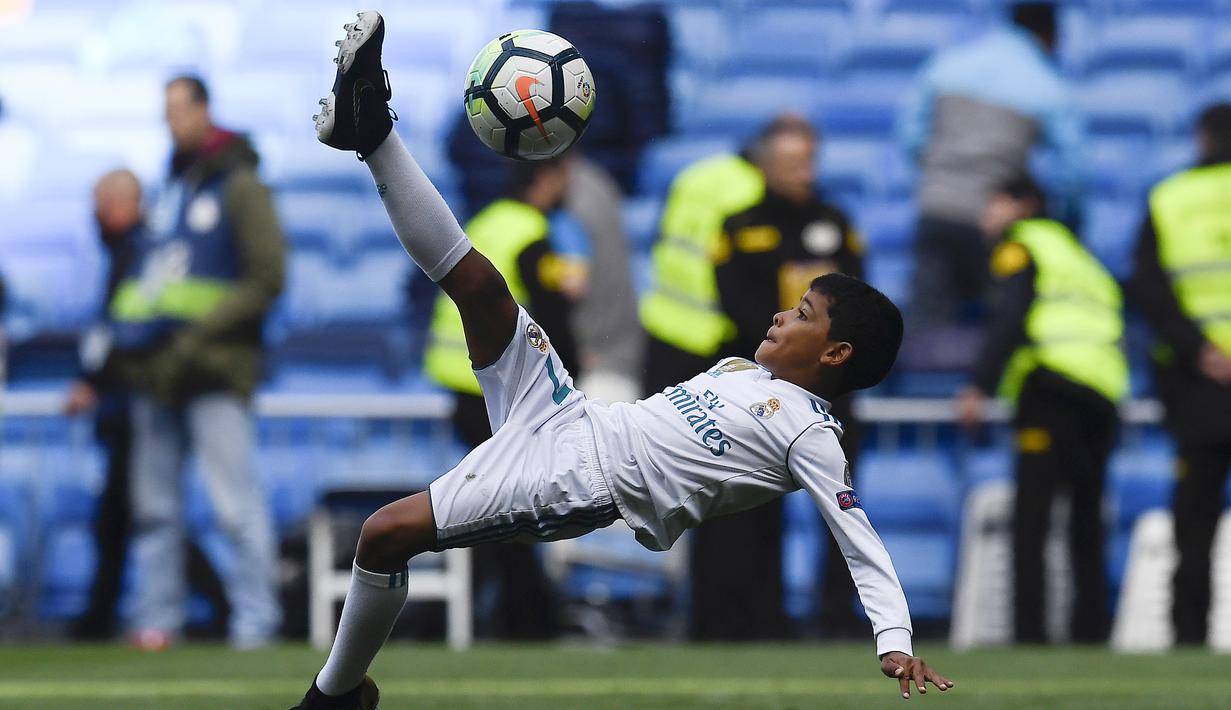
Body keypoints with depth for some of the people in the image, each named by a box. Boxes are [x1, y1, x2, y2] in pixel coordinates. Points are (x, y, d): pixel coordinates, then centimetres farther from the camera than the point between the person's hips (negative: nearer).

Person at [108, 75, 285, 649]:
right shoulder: (172, 188, 19)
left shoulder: (239, 186, -3)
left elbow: (267, 276, -9)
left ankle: (253, 618, -7)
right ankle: (156, 617, 13)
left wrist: (203, 332, -15)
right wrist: (129, 326, 10)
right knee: (154, 504, 8)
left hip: (213, 369, -7)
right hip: (157, 373, 7)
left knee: (236, 503, -10)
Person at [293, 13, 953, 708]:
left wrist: (896, 644, -26)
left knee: (386, 532, -18)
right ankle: (371, 132, -1)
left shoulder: (809, 435, -7)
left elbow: (863, 546, -14)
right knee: (477, 284, -4)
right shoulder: (742, 367, 19)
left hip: (576, 486, -8)